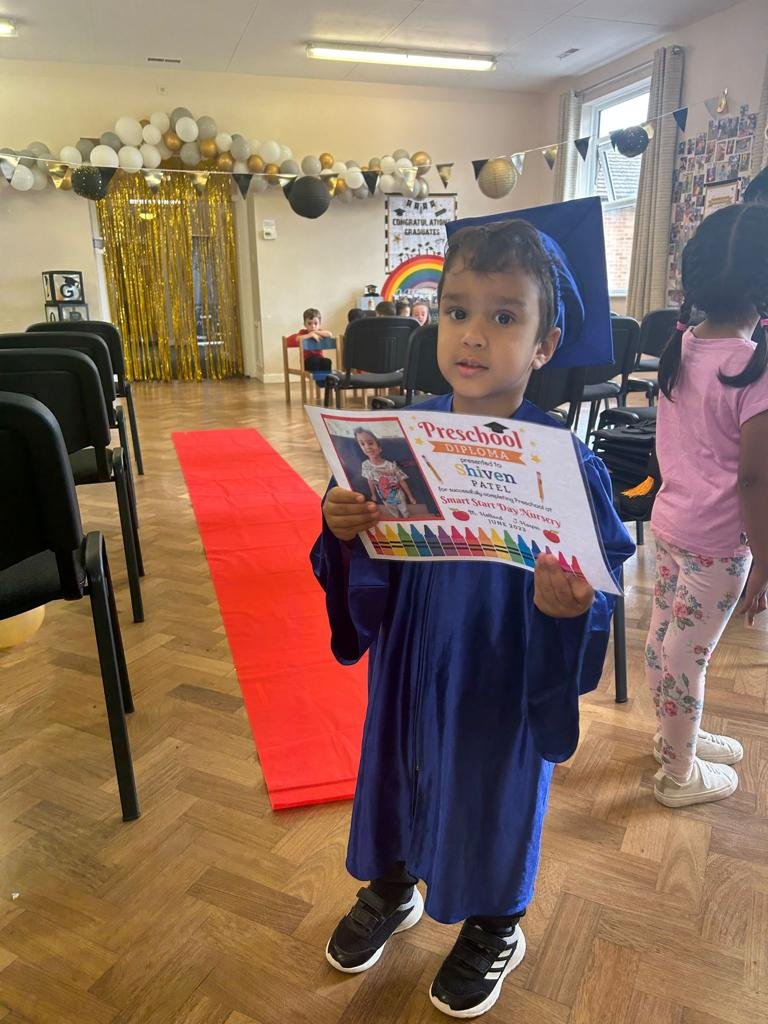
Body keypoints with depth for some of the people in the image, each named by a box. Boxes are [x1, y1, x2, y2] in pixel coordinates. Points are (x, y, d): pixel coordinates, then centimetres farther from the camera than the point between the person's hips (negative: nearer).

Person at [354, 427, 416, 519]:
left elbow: (402, 482, -19)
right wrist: (373, 495, 12)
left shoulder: (391, 465, -32)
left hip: (398, 497, -2)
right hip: (385, 499, 2)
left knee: (405, 516, 21)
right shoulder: (365, 465, -22)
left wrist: (410, 497, -9)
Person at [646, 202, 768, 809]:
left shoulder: (681, 348, -1)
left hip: (670, 517, 7)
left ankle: (675, 735, 43)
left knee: (665, 637, 19)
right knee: (688, 652, 7)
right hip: (717, 539, -7)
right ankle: (681, 774, 27)